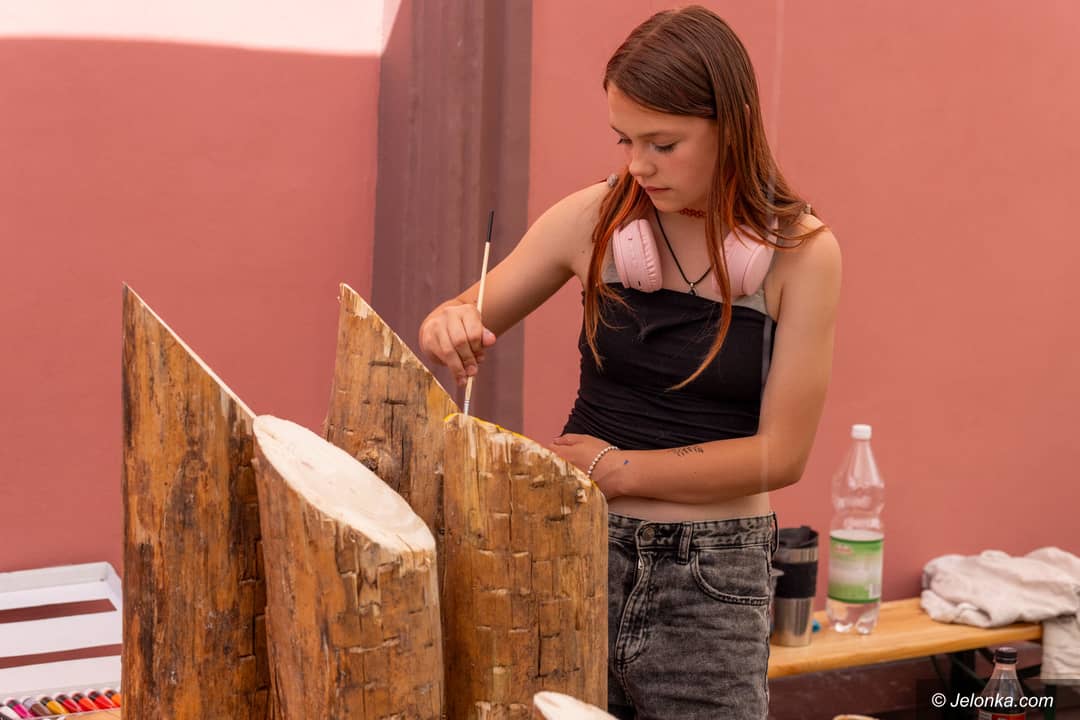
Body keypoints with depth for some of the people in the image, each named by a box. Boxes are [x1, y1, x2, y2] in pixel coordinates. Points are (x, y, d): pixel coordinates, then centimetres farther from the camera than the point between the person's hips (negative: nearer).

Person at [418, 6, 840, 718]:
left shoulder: (800, 251, -8)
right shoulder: (596, 218, -2)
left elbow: (781, 453, -9)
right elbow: (463, 324, 8)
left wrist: (618, 468, -14)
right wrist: (449, 329, -16)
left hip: (713, 577, -1)